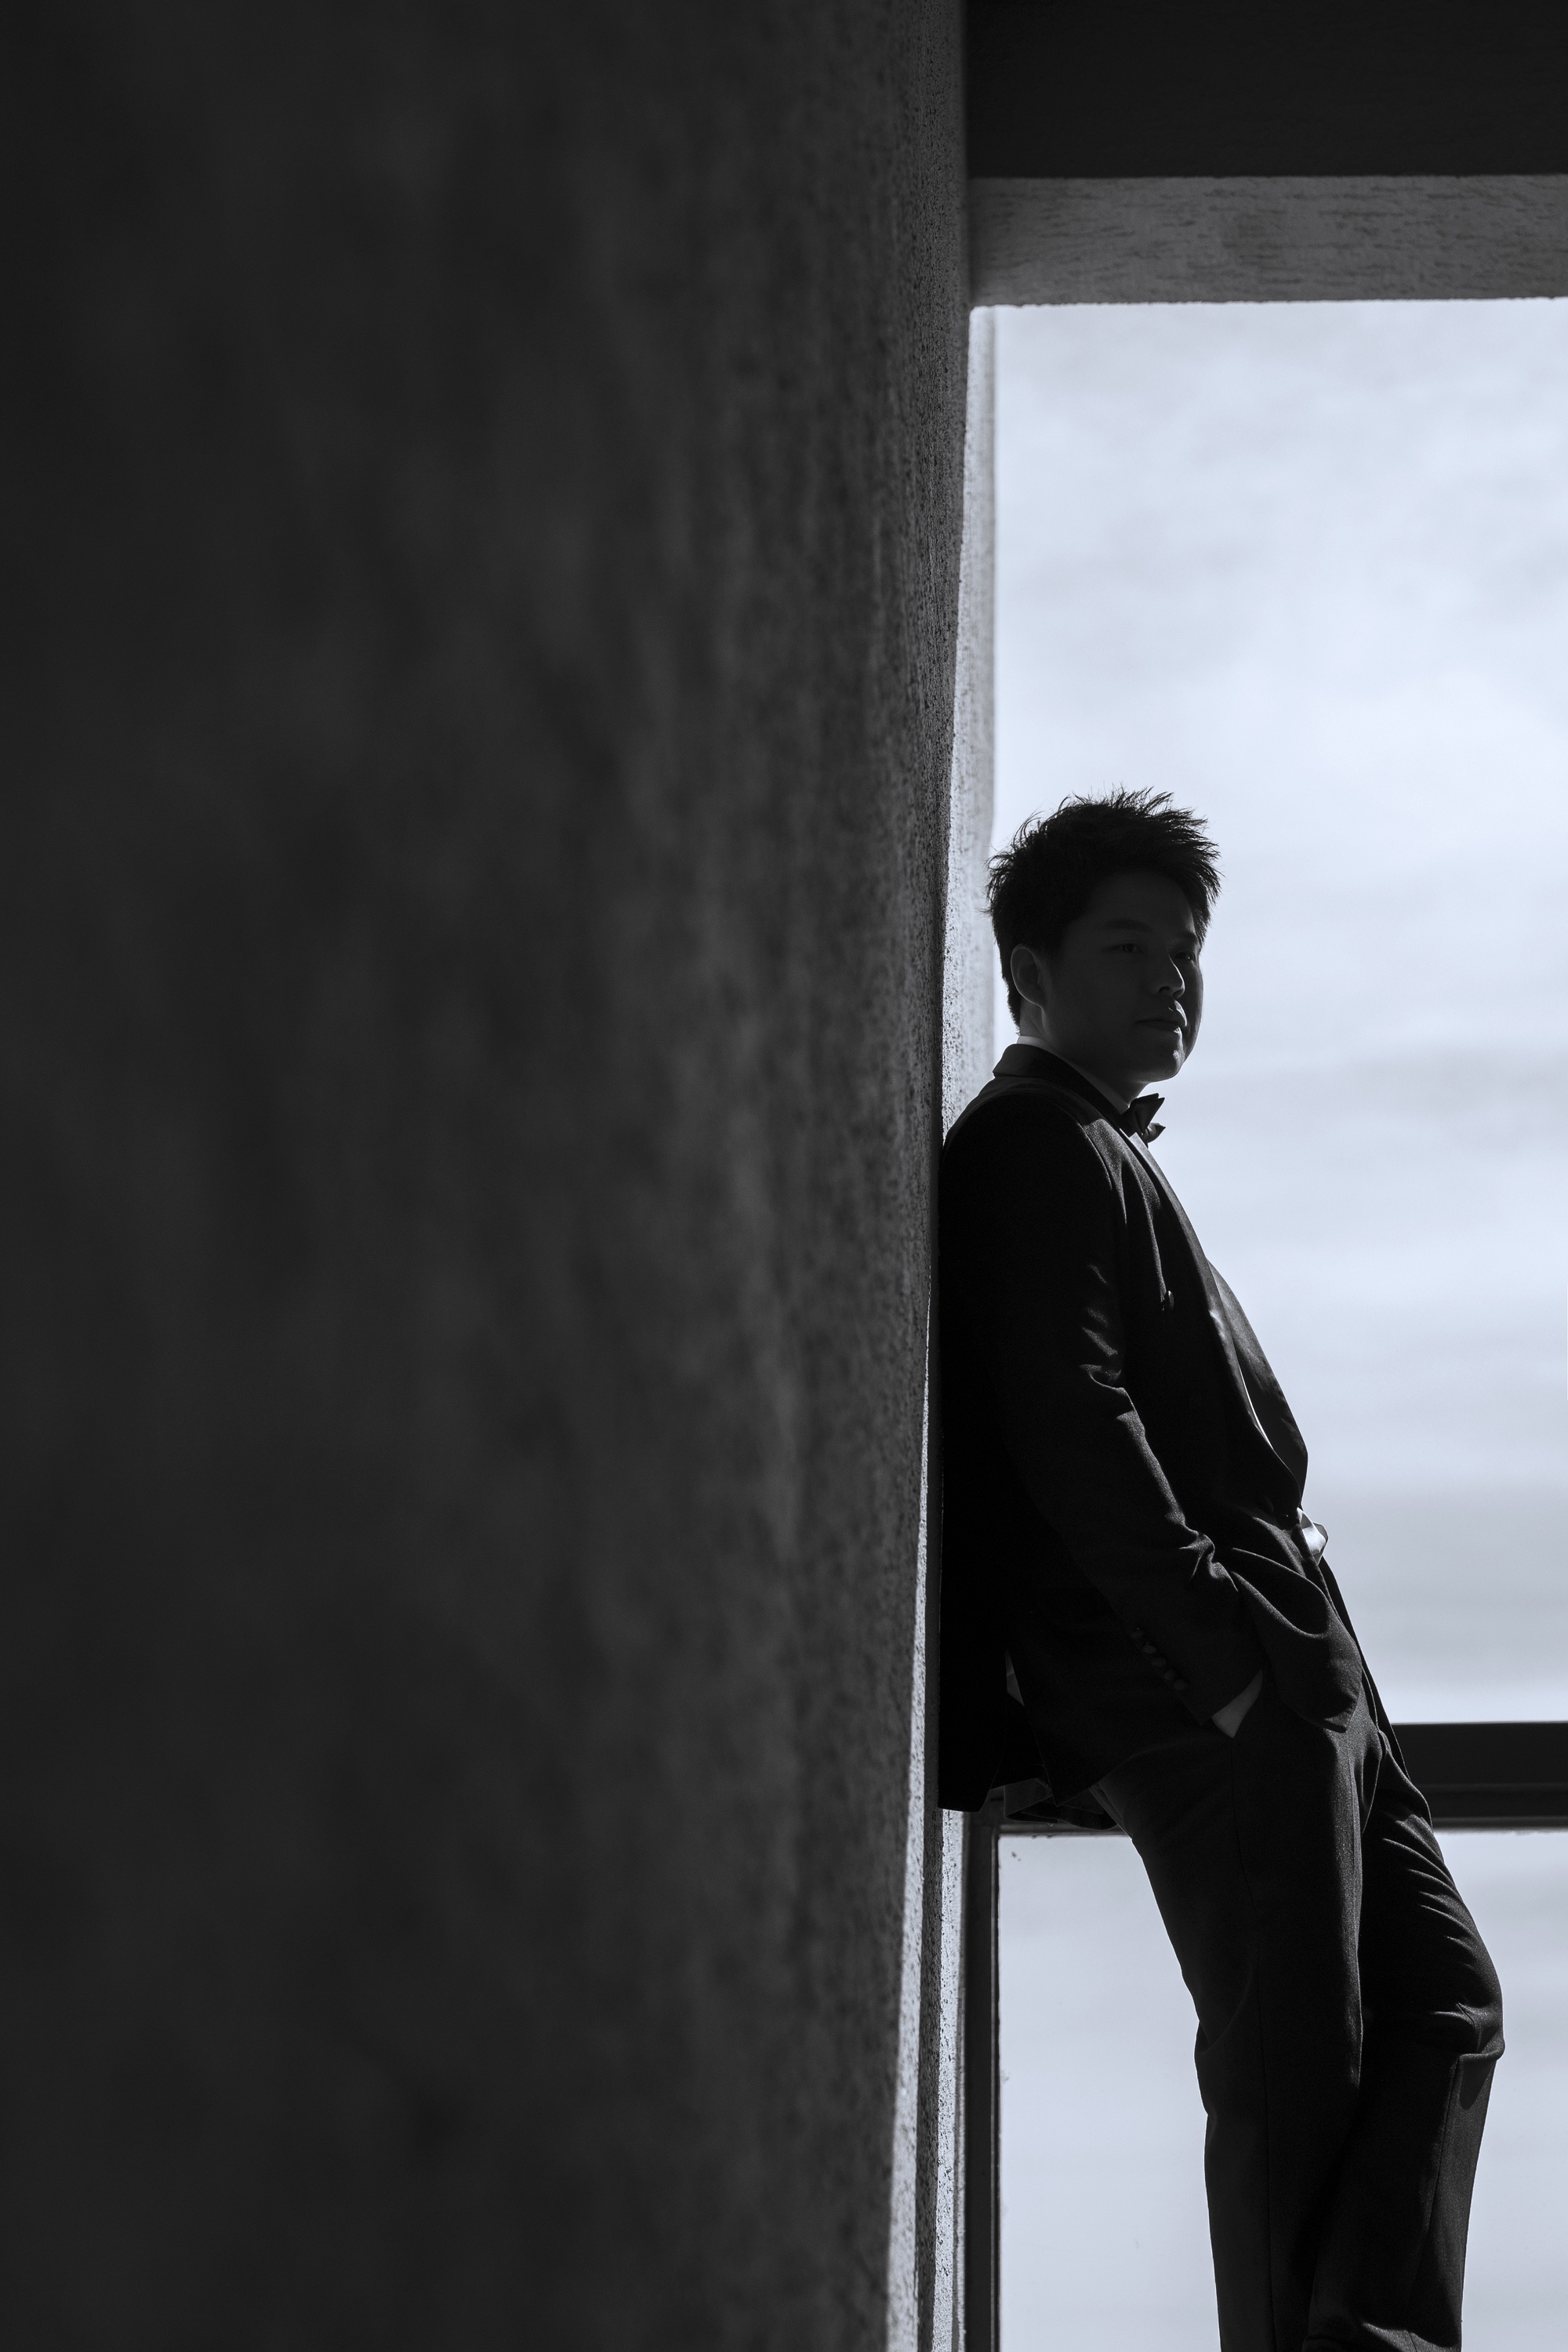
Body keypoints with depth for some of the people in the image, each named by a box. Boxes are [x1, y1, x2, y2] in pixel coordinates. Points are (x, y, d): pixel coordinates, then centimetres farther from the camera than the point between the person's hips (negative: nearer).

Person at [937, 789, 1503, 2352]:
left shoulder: (1097, 1155, 25)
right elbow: (1069, 1423, -19)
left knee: (1442, 1999, 7)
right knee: (1295, 2071, -8)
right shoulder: (1035, 1152, -6)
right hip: (1217, 1693, -10)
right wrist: (1226, 1653, -22)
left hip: (1281, 1679, 10)